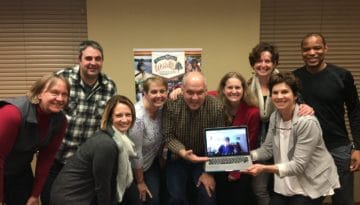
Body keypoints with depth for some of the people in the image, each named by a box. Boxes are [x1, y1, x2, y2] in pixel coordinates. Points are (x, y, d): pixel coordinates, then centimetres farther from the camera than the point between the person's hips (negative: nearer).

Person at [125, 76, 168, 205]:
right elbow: (135, 153, -22)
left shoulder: (162, 107, -13)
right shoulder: (137, 117, -30)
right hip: (133, 168, -5)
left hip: (152, 163, 6)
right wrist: (140, 182, -9)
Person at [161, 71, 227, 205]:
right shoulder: (171, 105, -19)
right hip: (178, 158, 0)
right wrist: (183, 153, -30)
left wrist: (209, 171, -12)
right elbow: (168, 136, -12)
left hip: (204, 157, 0)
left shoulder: (217, 107, -19)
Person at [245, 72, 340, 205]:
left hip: (313, 183, -6)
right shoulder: (274, 117, -2)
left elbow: (298, 165, -26)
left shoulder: (307, 122, -25)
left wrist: (264, 169, -34)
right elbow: (267, 149, 0)